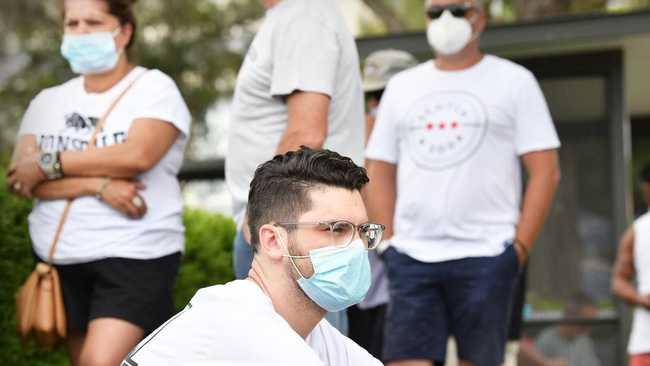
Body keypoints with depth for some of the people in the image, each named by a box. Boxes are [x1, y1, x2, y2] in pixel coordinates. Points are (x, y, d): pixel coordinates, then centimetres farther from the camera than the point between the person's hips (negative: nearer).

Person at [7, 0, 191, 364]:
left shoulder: (153, 88, -2)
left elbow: (137, 154, -20)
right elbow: (22, 177, -2)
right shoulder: (48, 101, 11)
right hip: (62, 260, 6)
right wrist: (98, 184, -18)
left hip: (135, 256, -5)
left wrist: (47, 164, -11)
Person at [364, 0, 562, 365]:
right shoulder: (401, 87, 15)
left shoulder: (514, 81, 4)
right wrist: (388, 243, 5)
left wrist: (520, 248, -8)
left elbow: (545, 172, -1)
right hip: (411, 257, 3)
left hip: (485, 256, -3)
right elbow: (379, 172, 17)